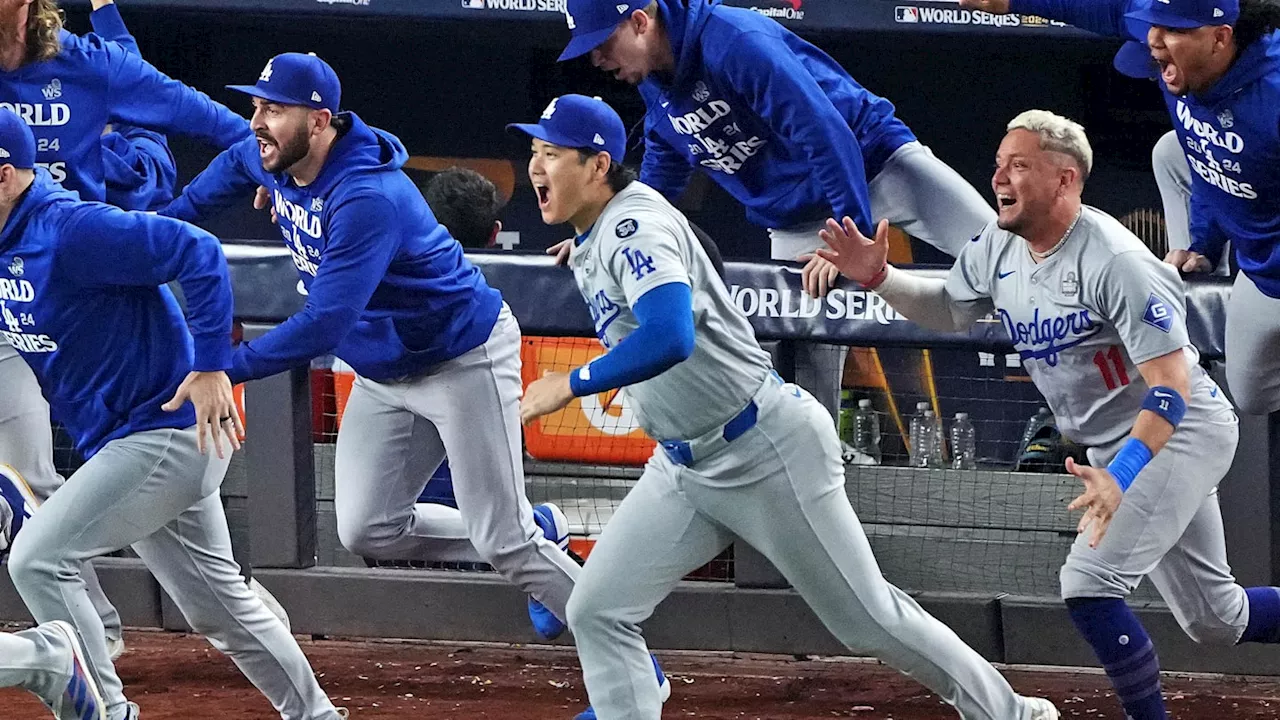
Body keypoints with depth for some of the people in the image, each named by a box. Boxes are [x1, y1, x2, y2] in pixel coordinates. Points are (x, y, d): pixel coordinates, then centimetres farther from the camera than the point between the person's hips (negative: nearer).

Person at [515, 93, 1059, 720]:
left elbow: (669, 338, -37)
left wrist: (572, 384, -31)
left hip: (767, 450, -9)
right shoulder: (588, 249, 9)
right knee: (597, 611, -3)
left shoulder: (634, 225, -22)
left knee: (867, 617, 2)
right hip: (683, 466, 9)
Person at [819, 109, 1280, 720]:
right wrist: (879, 277, -1)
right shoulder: (999, 248, -2)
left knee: (1088, 585, -22)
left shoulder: (1114, 261, -27)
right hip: (1117, 448, 9)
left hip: (1183, 433, -9)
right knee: (1215, 620, 15)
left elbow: (1172, 388, -30)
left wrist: (1121, 476, -42)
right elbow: (948, 310, 17)